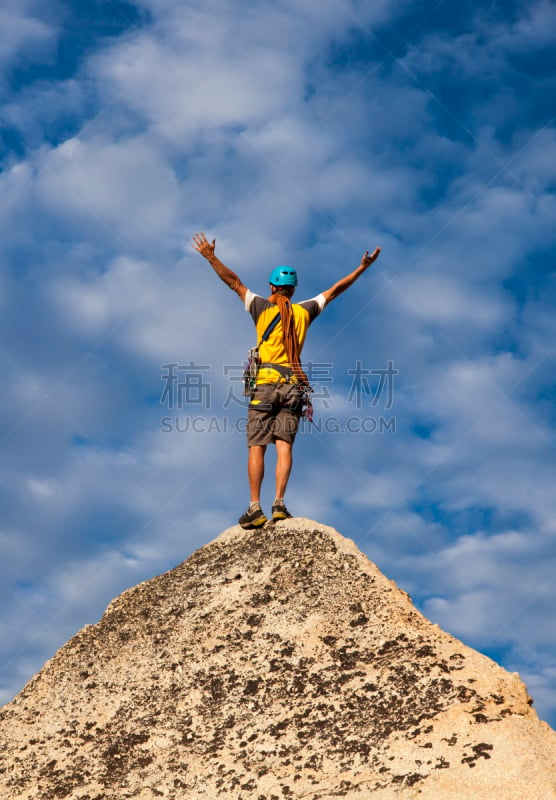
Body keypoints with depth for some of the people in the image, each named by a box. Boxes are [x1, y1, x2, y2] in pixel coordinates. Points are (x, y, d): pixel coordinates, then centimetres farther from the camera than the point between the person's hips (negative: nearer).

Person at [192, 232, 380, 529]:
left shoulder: (262, 307, 3)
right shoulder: (304, 312, 10)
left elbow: (234, 282, 2)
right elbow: (334, 291, 18)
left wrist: (211, 258, 7)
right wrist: (362, 268, 26)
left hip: (265, 384, -2)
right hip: (293, 385, 2)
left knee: (256, 447, -3)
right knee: (284, 446, -2)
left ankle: (255, 508, -10)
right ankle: (279, 504, -13)